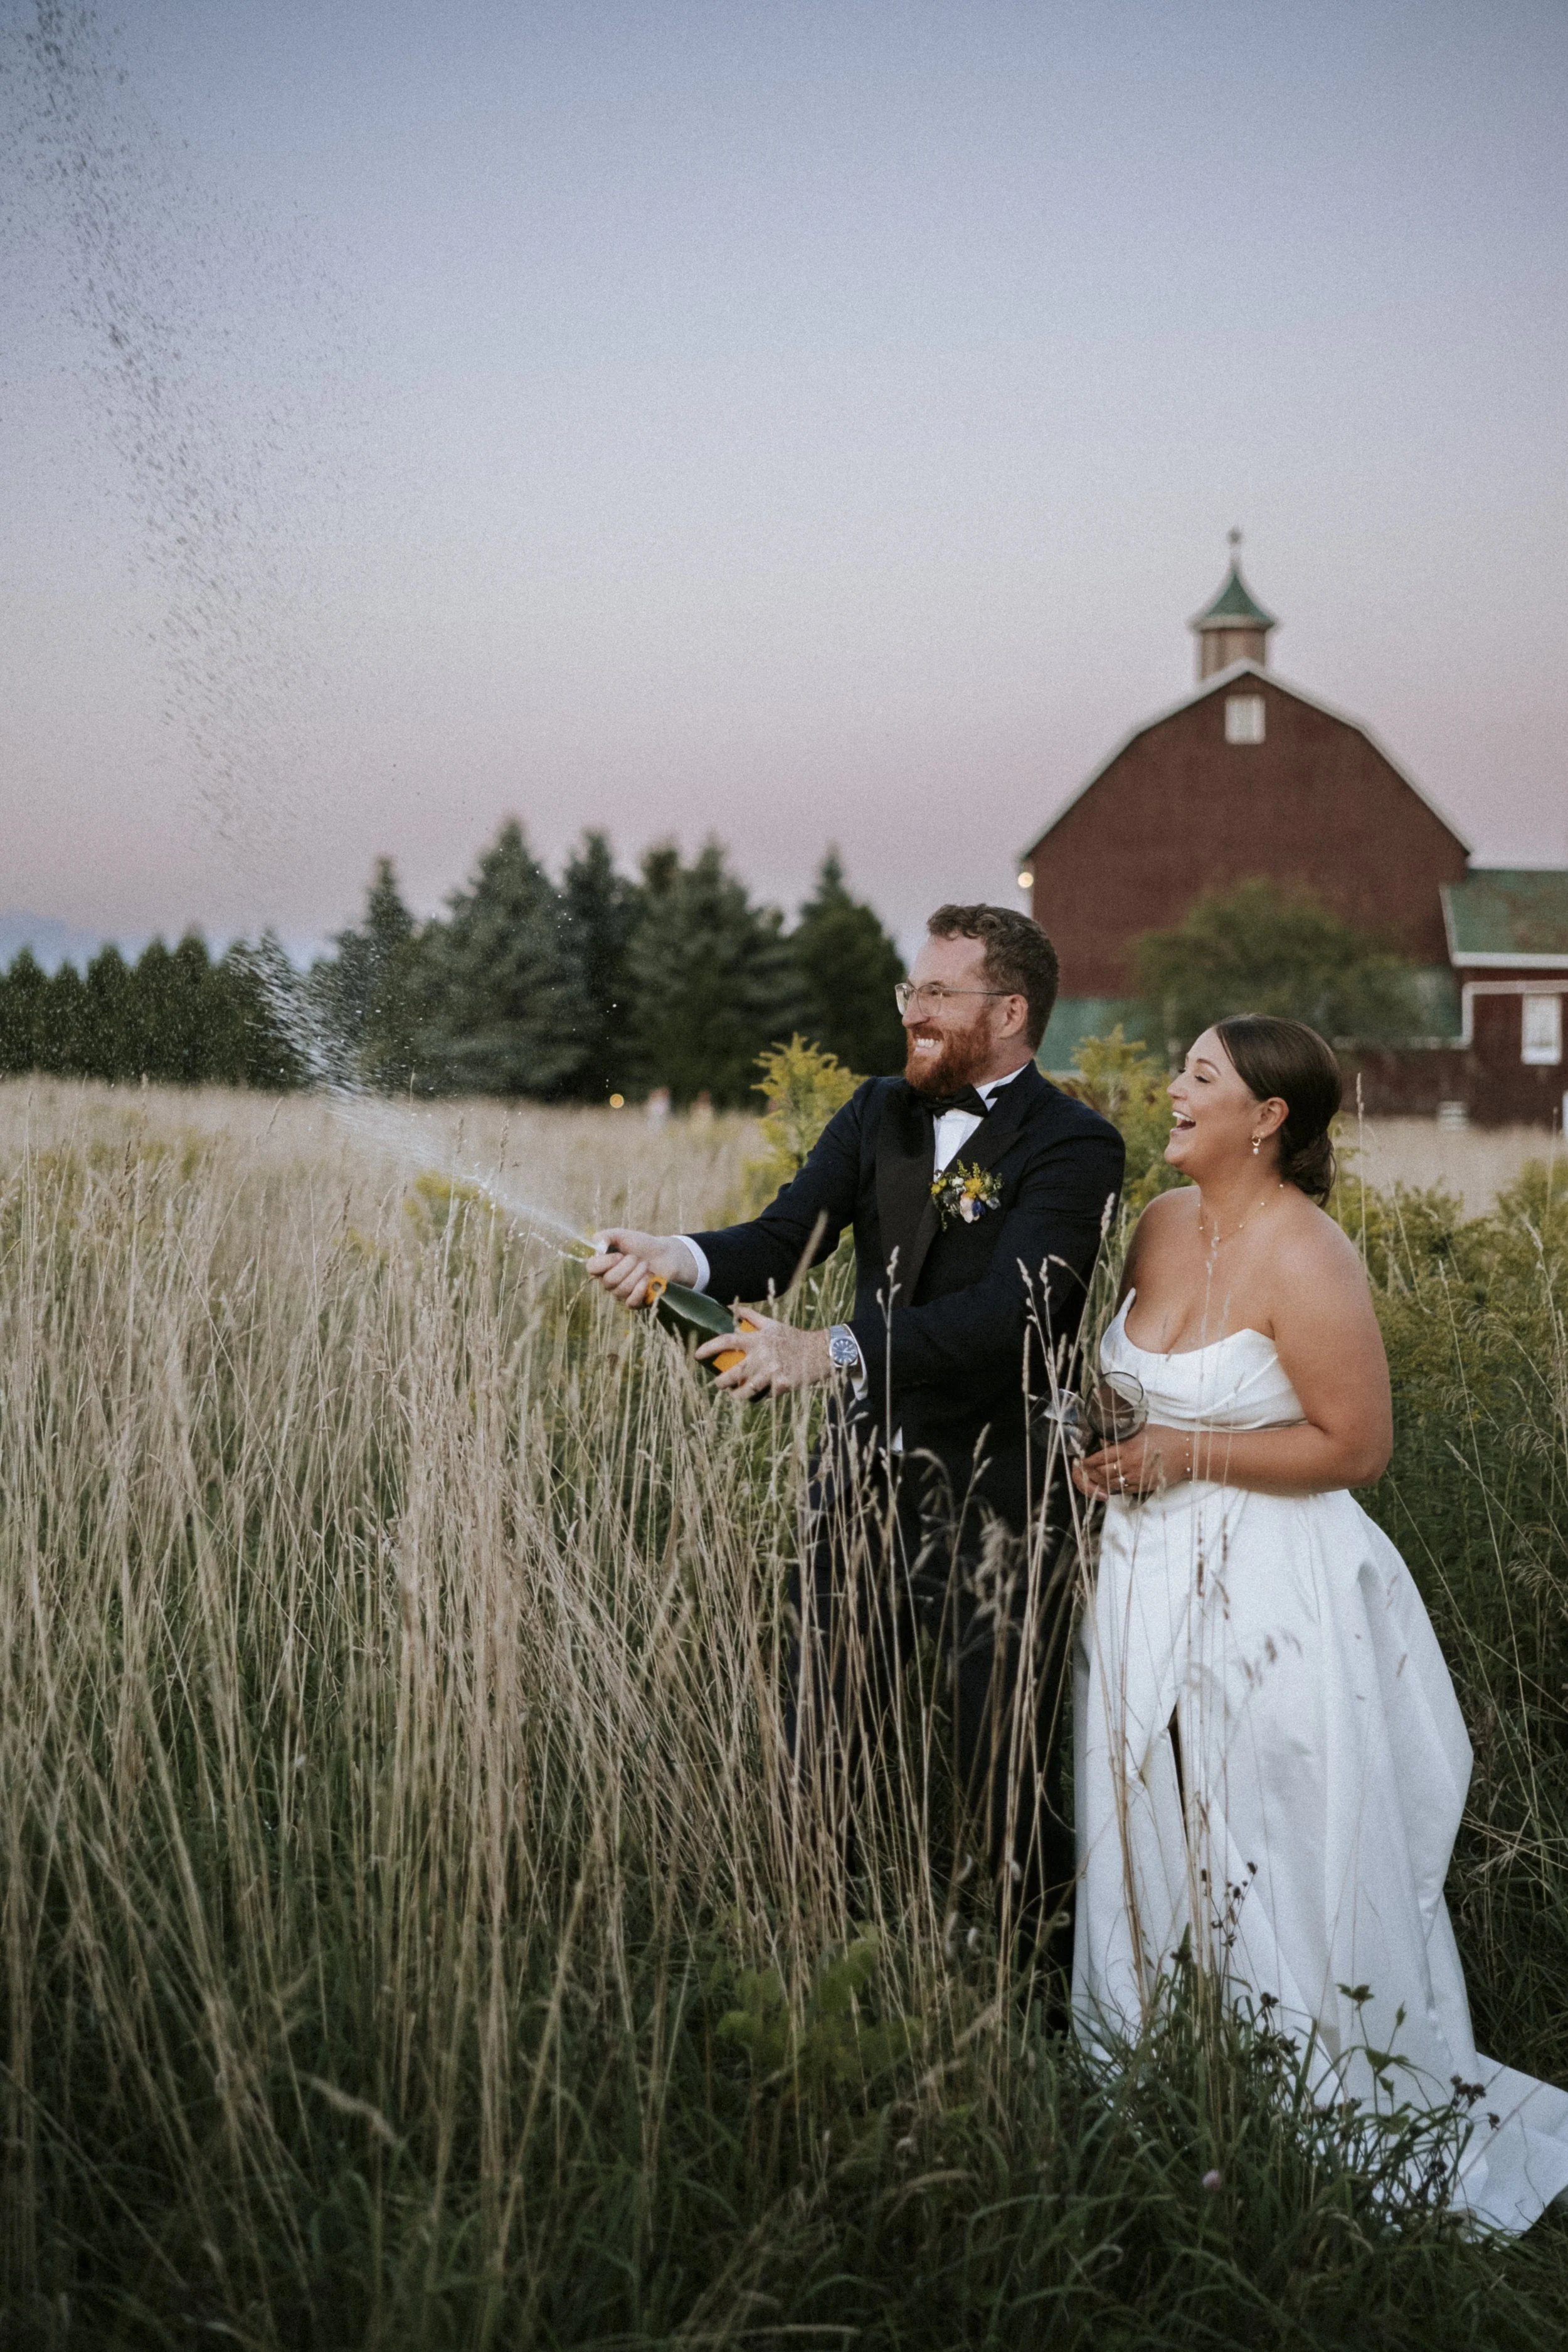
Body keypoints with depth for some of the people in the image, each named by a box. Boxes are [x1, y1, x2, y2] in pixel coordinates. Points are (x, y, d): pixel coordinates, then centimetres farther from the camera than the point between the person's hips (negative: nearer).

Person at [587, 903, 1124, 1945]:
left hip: (994, 1506, -5)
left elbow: (1007, 1311, -25)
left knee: (1003, 1787, 6)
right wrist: (677, 1256, -24)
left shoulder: (1073, 1146, -12)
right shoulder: (879, 1112, 8)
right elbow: (782, 1241, -2)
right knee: (818, 1762, 14)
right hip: (862, 1480, 6)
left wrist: (831, 1350, -35)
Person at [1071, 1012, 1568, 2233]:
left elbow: (1356, 1447, -17)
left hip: (1269, 1599, -7)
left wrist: (1183, 1456, -18)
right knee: (1151, 1843, 15)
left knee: (1276, 1859, 5)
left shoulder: (1307, 1260, -18)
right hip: (1150, 1580, 8)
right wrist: (1108, 1448, 3)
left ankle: (1318, 2112, 23)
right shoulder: (1162, 1224, 5)